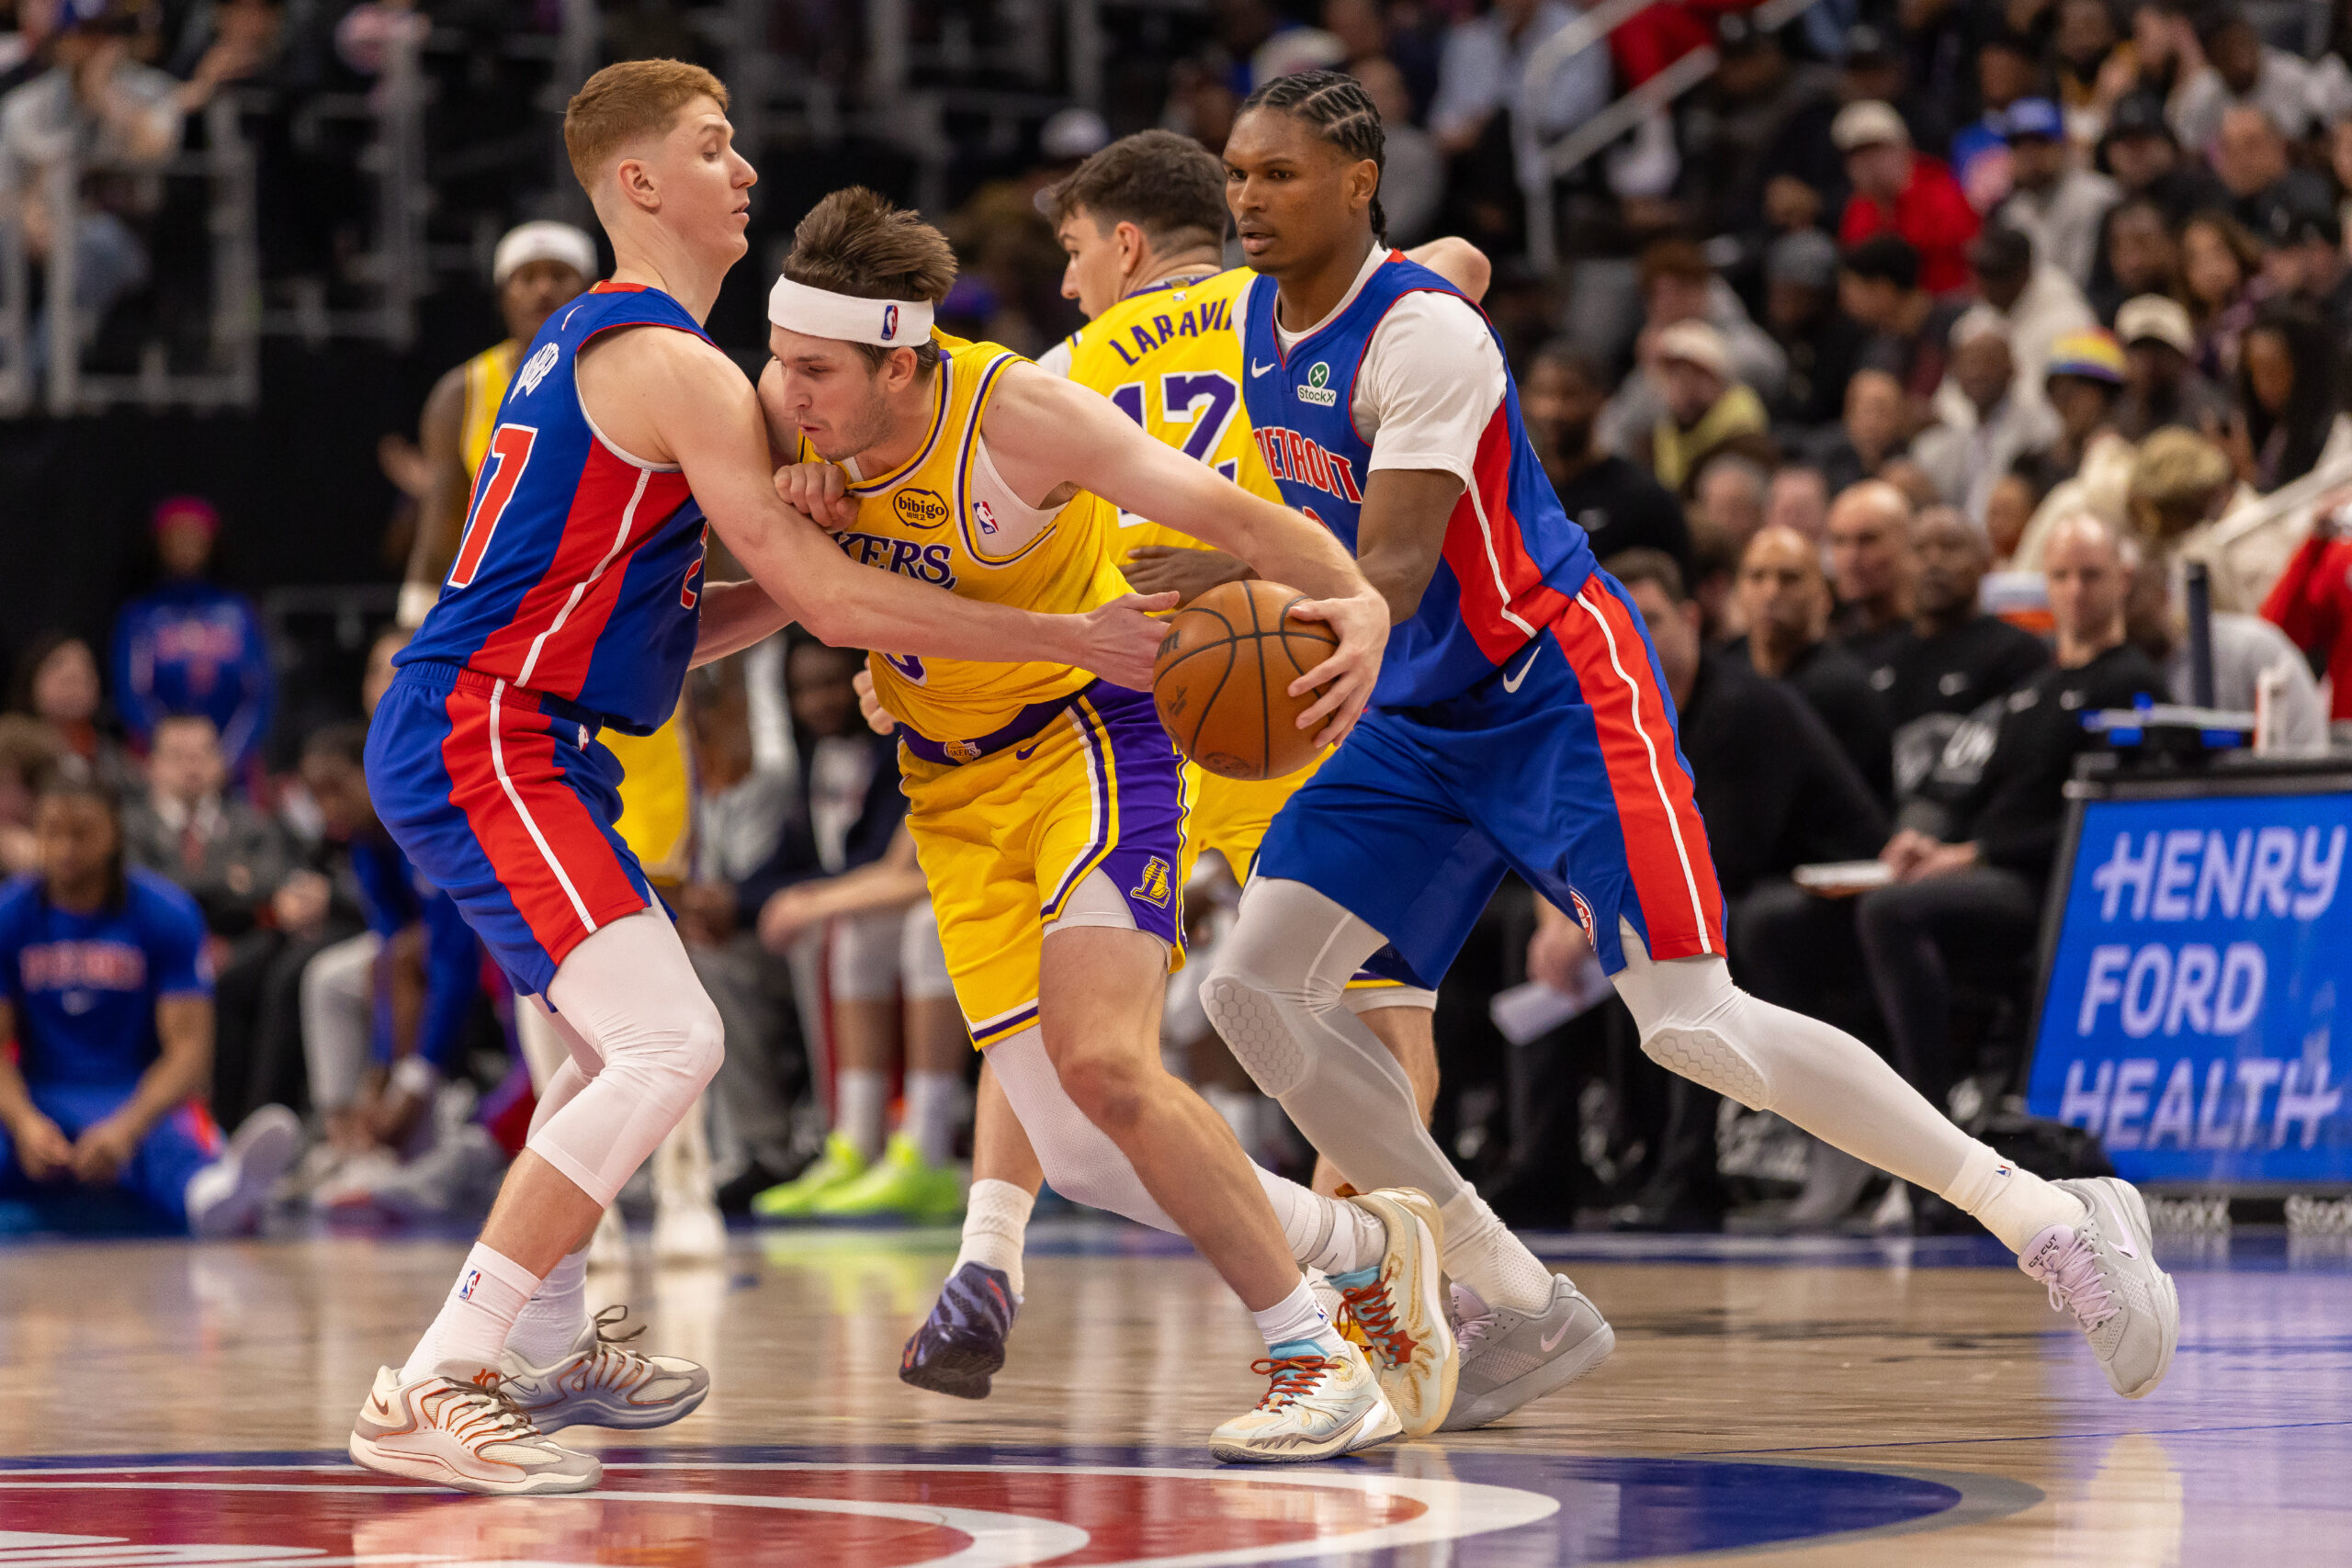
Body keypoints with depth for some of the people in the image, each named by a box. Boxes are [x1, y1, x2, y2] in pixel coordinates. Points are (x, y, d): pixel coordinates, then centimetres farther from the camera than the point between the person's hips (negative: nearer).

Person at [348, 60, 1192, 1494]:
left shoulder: (594, 345, 20)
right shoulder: (674, 366, -13)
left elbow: (664, 631, 22)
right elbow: (830, 599, -17)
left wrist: (812, 573, 7)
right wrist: (1073, 638, -15)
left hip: (519, 744, 11)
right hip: (480, 743, -11)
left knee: (639, 1032, 27)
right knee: (668, 1046, -20)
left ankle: (545, 1348, 37)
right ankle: (432, 1391, -23)